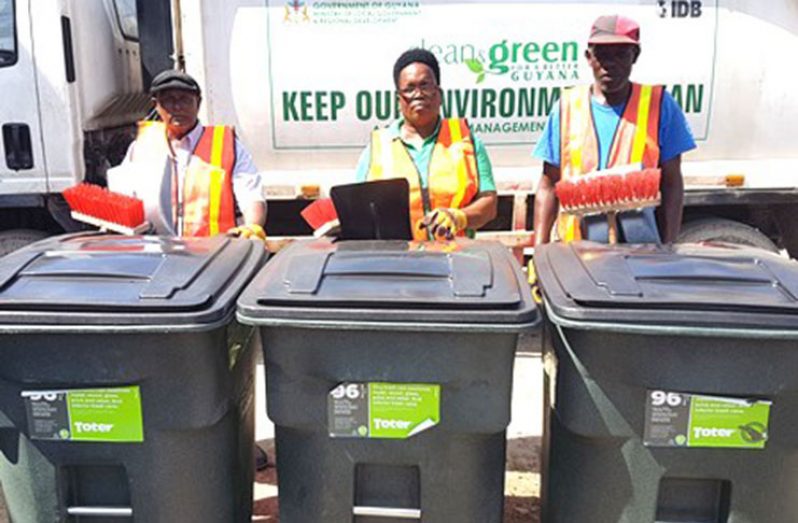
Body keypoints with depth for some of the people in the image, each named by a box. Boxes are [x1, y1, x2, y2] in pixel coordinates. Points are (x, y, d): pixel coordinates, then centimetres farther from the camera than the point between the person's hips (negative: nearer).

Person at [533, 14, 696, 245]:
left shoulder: (659, 105, 4)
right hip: (576, 247, 1)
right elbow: (549, 185, 8)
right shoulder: (567, 106, 7)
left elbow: (672, 184, 4)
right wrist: (540, 247, 0)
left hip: (643, 247, -1)